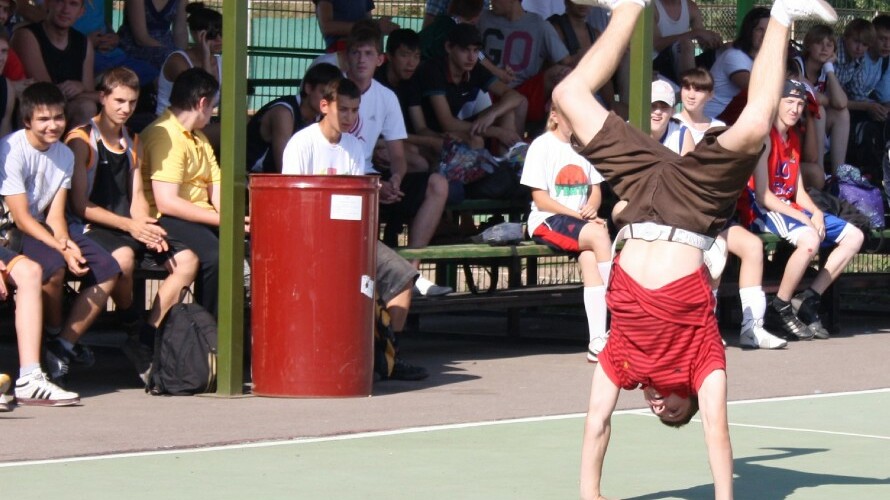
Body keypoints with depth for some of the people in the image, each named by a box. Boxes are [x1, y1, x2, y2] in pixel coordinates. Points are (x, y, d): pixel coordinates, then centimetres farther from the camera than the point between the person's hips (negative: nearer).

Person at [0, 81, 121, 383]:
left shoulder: (64, 155, 5)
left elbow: (55, 215, 0)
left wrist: (67, 242, -22)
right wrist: (62, 250, -29)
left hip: (43, 228, 7)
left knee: (107, 270, -9)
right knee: (53, 266, -35)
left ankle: (62, 347, -5)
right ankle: (55, 334, -7)